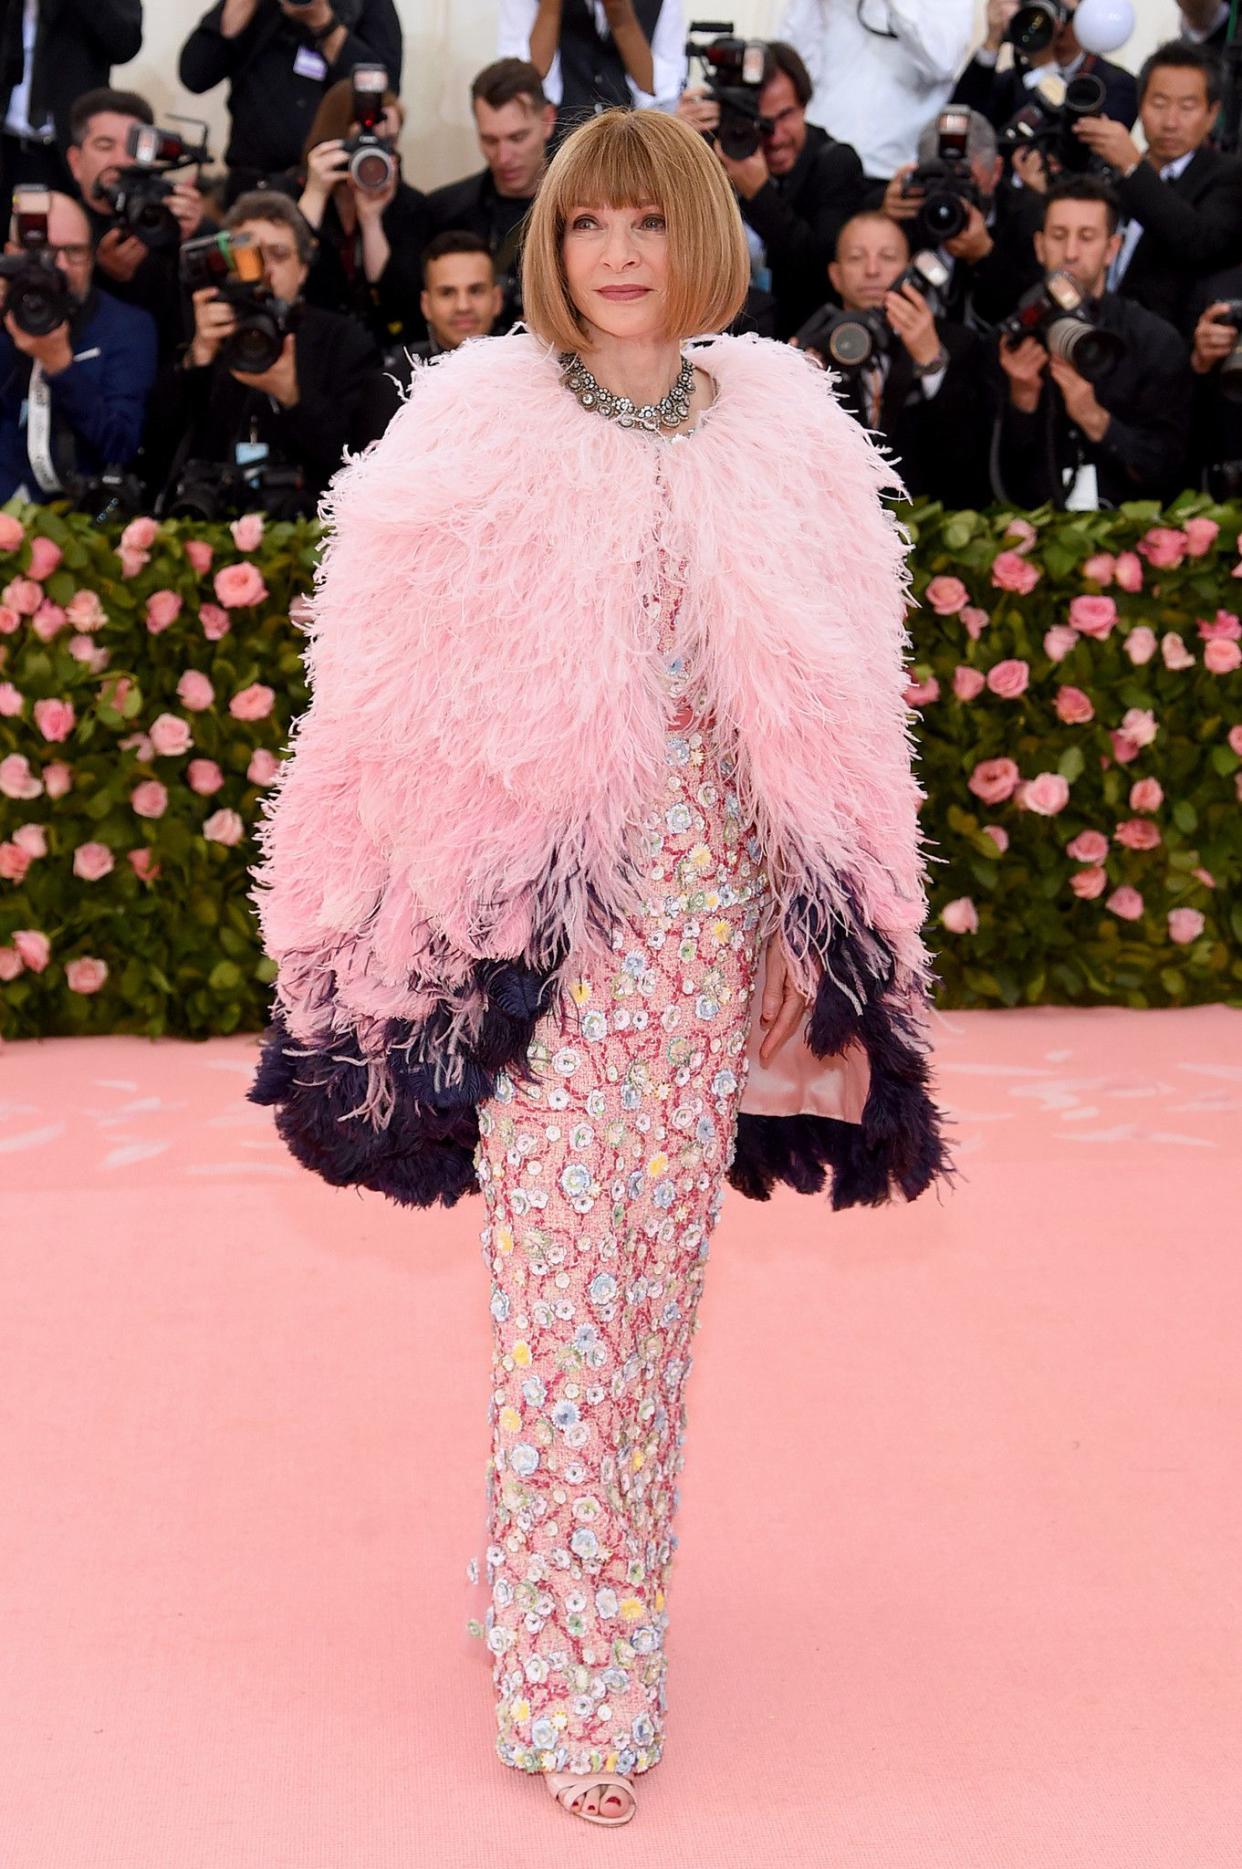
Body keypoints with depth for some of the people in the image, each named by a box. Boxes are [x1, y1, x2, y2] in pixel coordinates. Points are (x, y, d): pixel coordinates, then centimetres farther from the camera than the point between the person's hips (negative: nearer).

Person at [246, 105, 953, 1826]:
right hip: (544, 917, -3)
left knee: (662, 1270, 10)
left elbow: (837, 707, 11)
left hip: (714, 910, 3)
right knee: (562, 1283, -3)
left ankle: (611, 1585, 28)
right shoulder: (479, 429, -2)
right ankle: (571, 1676, 6)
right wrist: (406, 928, -3)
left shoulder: (785, 434, 7)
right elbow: (394, 694, 0)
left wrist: (814, 925, 8)